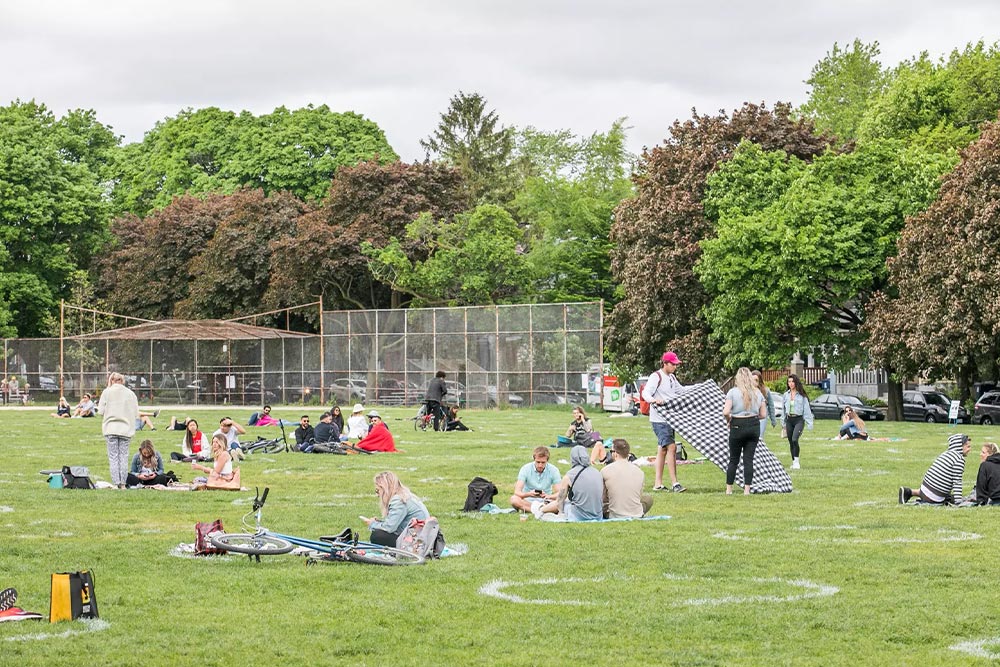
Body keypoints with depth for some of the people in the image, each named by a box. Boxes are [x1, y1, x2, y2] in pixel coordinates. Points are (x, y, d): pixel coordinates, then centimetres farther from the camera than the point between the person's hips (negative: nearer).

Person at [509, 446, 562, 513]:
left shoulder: (553, 470, -6)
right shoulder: (525, 469, -8)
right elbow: (517, 492, -15)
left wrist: (549, 496, -33)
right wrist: (529, 494, -37)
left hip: (545, 502, 0)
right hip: (528, 501, 0)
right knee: (514, 499, -33)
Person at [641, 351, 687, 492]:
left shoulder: (671, 378, 16)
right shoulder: (656, 377, -12)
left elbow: (681, 390, 31)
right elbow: (646, 393, -22)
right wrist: (654, 400, -43)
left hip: (669, 419, 10)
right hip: (659, 419, -10)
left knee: (663, 449, 12)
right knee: (671, 447, -17)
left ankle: (658, 484, 17)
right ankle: (674, 483, -18)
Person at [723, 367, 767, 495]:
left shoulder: (733, 392, -7)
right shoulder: (758, 393, 4)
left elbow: (726, 412, -15)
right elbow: (763, 415, 6)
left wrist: (728, 421, 4)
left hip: (738, 427, -2)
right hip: (754, 426, 3)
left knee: (734, 459, 8)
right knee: (749, 459, 5)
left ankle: (729, 489, 12)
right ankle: (747, 489, 2)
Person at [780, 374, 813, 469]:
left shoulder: (802, 396, -2)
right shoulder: (786, 395, 9)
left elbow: (806, 409, -2)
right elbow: (783, 410, 16)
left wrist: (809, 423, -6)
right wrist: (783, 424, 16)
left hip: (799, 419, -5)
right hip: (789, 420, 5)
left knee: (794, 439, -22)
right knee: (791, 442, 7)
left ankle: (796, 461, -14)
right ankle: (793, 462, 18)